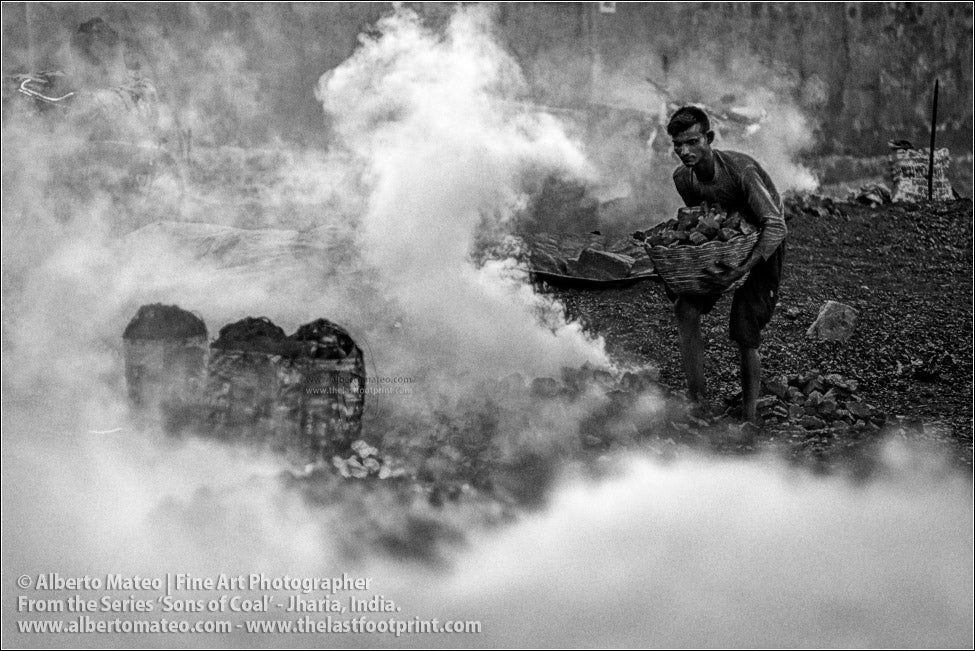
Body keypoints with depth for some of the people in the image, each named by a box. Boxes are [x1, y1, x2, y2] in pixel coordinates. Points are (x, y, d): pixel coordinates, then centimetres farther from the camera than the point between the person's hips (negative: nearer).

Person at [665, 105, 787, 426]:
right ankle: (698, 403, -8)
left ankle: (750, 416, 3)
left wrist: (741, 270, -49)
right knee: (686, 309, -13)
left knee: (746, 338, -12)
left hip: (761, 247, -6)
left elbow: (776, 227, -37)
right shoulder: (683, 178, -11)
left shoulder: (741, 169, -33)